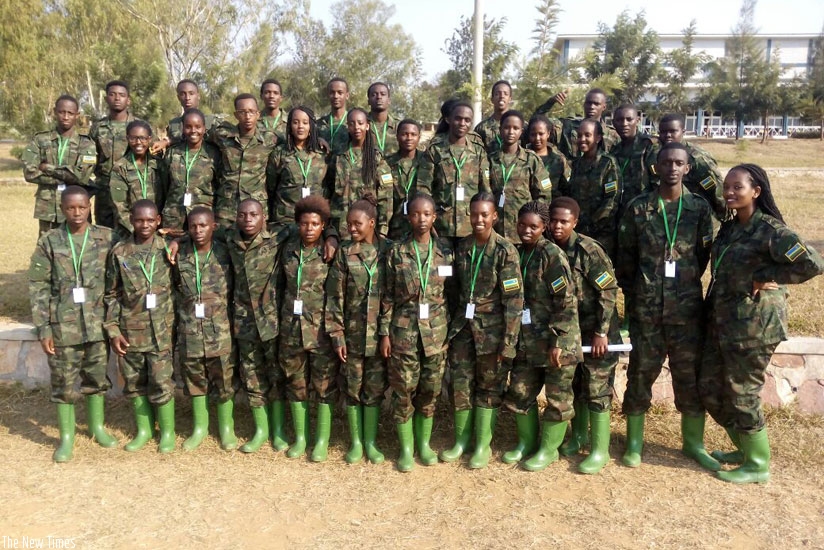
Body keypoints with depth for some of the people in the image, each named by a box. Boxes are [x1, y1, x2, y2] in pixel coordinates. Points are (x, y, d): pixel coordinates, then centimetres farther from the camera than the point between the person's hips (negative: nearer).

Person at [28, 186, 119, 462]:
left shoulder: (107, 238, -1)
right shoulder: (49, 242, -2)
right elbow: (38, 287, -2)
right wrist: (43, 328, -6)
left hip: (98, 323, 1)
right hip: (63, 325, -1)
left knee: (97, 377, 13)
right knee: (63, 382, 7)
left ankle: (97, 426, 32)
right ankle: (66, 437, 22)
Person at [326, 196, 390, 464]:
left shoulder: (388, 250, -1)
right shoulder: (344, 252, -2)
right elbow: (334, 296, -2)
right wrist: (337, 335, -6)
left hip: (379, 333, 0)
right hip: (352, 333, 0)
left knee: (374, 388, 9)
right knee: (352, 388, 9)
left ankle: (370, 441, 24)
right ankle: (356, 442, 24)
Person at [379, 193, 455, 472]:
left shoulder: (446, 251, 2)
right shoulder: (397, 252, -2)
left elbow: (452, 292, 6)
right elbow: (387, 296, 0)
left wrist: (454, 328, 4)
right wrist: (384, 333, -3)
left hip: (436, 332, 1)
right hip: (404, 331, -1)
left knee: (430, 390, 10)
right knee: (404, 390, 4)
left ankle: (424, 443, 27)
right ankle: (406, 448, 19)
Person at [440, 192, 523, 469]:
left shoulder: (505, 250, -11)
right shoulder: (461, 247, 4)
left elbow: (514, 298, -12)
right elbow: (455, 288, 11)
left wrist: (509, 340, -14)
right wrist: (452, 323, 8)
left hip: (491, 328, -4)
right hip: (463, 325, 4)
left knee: (488, 386, 8)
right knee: (460, 383, 8)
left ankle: (483, 444, 21)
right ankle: (461, 440, 25)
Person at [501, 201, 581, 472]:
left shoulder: (552, 254, -13)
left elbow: (566, 303, -16)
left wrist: (557, 342, -19)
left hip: (555, 342, -6)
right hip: (527, 342, 7)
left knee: (557, 397, 7)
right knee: (519, 393, 13)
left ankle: (549, 448, 23)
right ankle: (527, 442, 32)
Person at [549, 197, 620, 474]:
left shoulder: (588, 250, -19)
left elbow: (609, 290, -18)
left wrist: (601, 332, -19)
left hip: (596, 331, -6)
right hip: (569, 331, 6)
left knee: (597, 389, -1)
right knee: (575, 386, 16)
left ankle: (600, 450, 10)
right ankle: (578, 436, 34)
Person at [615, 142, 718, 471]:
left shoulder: (699, 207, 3)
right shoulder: (638, 207, 0)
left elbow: (703, 253, 6)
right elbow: (625, 257, 4)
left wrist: (686, 284, 5)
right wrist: (633, 294, 5)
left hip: (687, 305, 1)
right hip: (646, 307, -1)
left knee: (690, 374, 9)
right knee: (641, 373, 7)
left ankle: (693, 443, 25)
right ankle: (634, 442, 20)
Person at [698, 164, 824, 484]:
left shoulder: (770, 230, -15)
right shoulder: (728, 228, 9)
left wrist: (765, 277, -19)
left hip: (753, 326, -8)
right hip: (721, 322, 8)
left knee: (742, 396, 2)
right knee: (709, 389, 13)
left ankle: (758, 465, 22)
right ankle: (744, 450, 34)